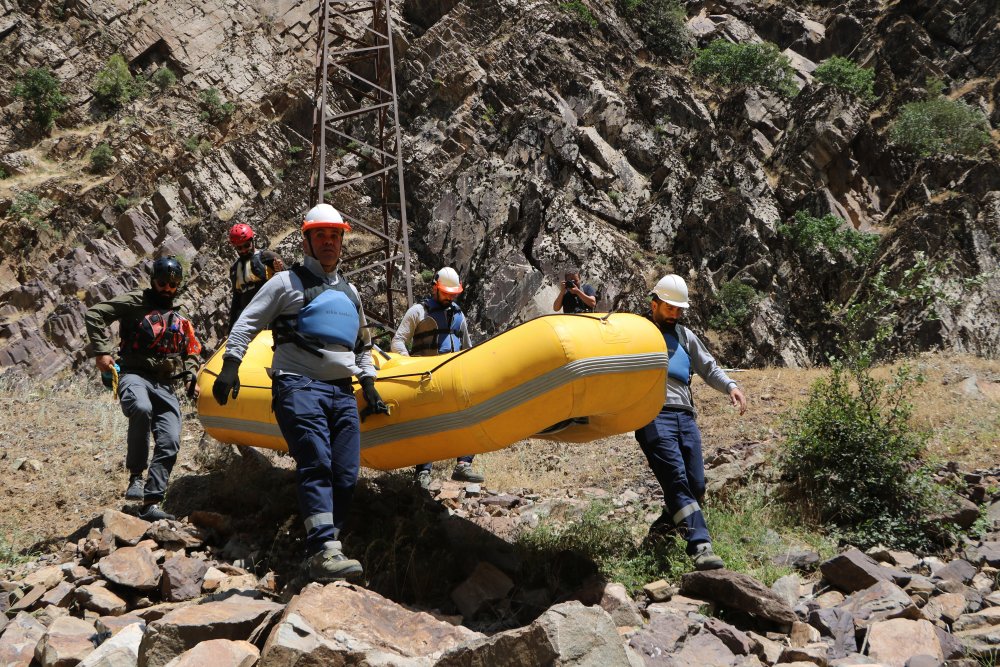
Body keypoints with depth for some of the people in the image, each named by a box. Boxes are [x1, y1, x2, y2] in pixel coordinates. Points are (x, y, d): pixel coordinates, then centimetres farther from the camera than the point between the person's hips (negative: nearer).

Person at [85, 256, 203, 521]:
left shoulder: (180, 320, 24)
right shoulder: (136, 302, 4)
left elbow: (190, 354, 33)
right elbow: (94, 314, -4)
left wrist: (191, 379, 15)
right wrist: (101, 351, -14)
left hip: (165, 386, 6)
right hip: (135, 377, -6)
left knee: (169, 445, -7)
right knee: (142, 408, -39)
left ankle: (151, 504, -2)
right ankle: (135, 476, -27)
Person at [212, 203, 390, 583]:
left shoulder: (350, 292, 27)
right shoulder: (287, 282, 9)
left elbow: (362, 345, 35)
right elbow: (246, 324, 4)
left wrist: (369, 387, 25)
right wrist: (230, 368, -7)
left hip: (342, 392, 6)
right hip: (298, 385, -6)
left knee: (346, 476, -4)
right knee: (316, 465, -21)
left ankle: (326, 549, 2)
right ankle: (323, 552, -29)